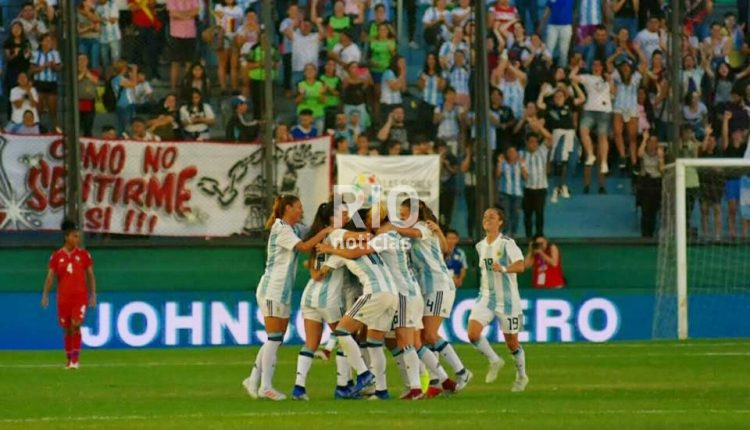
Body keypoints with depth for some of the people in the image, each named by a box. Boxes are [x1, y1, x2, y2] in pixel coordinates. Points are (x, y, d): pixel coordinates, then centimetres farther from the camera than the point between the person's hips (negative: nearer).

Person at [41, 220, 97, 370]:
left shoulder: (83, 254, 3)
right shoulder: (57, 256, 3)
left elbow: (90, 275, 7)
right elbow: (50, 276, 3)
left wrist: (93, 295, 1)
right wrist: (45, 294, -6)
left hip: (80, 296, -1)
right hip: (63, 297, 1)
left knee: (76, 325, -15)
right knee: (67, 329, 7)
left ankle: (75, 360, -11)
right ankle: (69, 360, 18)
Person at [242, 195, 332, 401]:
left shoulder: (295, 229, 16)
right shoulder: (282, 230, -13)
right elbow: (304, 246, -23)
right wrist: (325, 232, -17)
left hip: (283, 292, 9)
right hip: (272, 290, -9)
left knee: (276, 340, 8)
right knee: (274, 338, -10)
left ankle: (254, 380, 12)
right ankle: (265, 386, -9)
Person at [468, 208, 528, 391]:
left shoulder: (506, 244, -11)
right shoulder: (480, 246, 9)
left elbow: (520, 265, -25)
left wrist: (504, 269, -42)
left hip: (507, 299, -5)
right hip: (486, 297, 5)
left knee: (512, 342, 5)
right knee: (473, 333, -17)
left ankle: (521, 376, 30)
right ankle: (494, 361, 6)